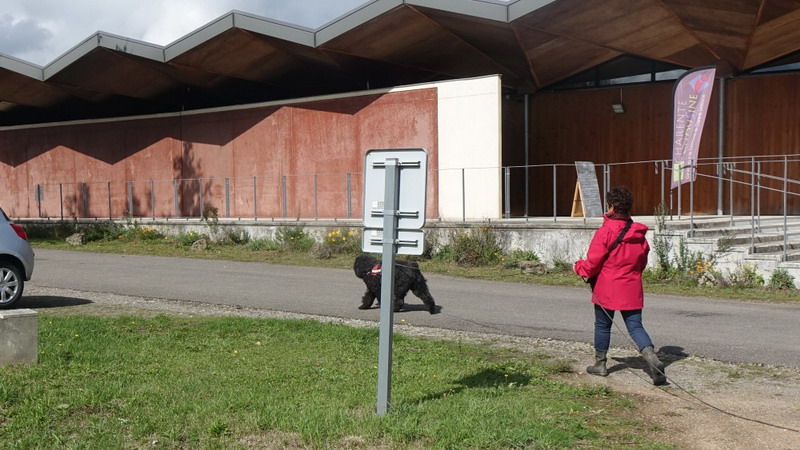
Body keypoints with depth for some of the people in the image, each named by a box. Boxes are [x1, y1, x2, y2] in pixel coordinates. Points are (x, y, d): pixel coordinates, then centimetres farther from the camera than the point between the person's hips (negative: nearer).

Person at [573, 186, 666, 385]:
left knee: (602, 325, 13)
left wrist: (579, 267, 7)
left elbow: (592, 263, -13)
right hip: (632, 289, 4)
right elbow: (642, 262, 13)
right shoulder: (638, 233, 4)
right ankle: (652, 359, -16)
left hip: (607, 289, -4)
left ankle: (600, 364, 25)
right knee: (635, 326, 5)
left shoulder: (605, 232, -15)